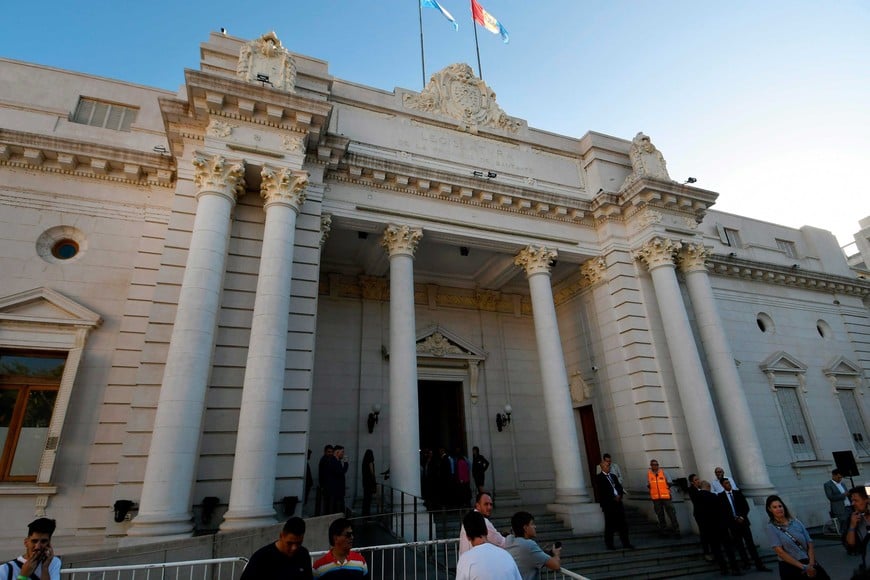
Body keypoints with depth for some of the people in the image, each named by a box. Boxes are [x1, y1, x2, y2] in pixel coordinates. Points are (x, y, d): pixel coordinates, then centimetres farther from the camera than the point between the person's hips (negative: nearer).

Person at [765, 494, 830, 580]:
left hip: (808, 562, 3)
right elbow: (780, 552, -9)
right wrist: (803, 567, -12)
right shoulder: (771, 527, -4)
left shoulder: (796, 522, 5)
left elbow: (810, 544, 5)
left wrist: (811, 564, -7)